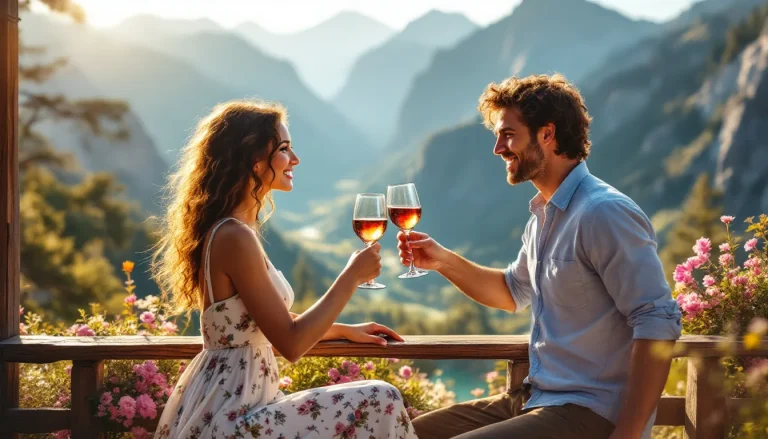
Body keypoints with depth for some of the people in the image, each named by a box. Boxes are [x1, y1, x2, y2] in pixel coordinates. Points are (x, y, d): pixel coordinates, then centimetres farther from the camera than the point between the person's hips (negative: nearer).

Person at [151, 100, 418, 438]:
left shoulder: (227, 230, 12)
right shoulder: (234, 238, -19)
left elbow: (274, 323, 20)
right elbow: (291, 344, -20)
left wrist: (345, 330, 17)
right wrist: (351, 276, -12)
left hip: (225, 405, 11)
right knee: (381, 404, -11)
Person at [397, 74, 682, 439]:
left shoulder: (605, 213, -17)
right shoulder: (543, 214, 13)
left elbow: (658, 325, -22)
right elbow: (514, 292, 30)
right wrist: (444, 261, 14)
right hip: (534, 398, 9)